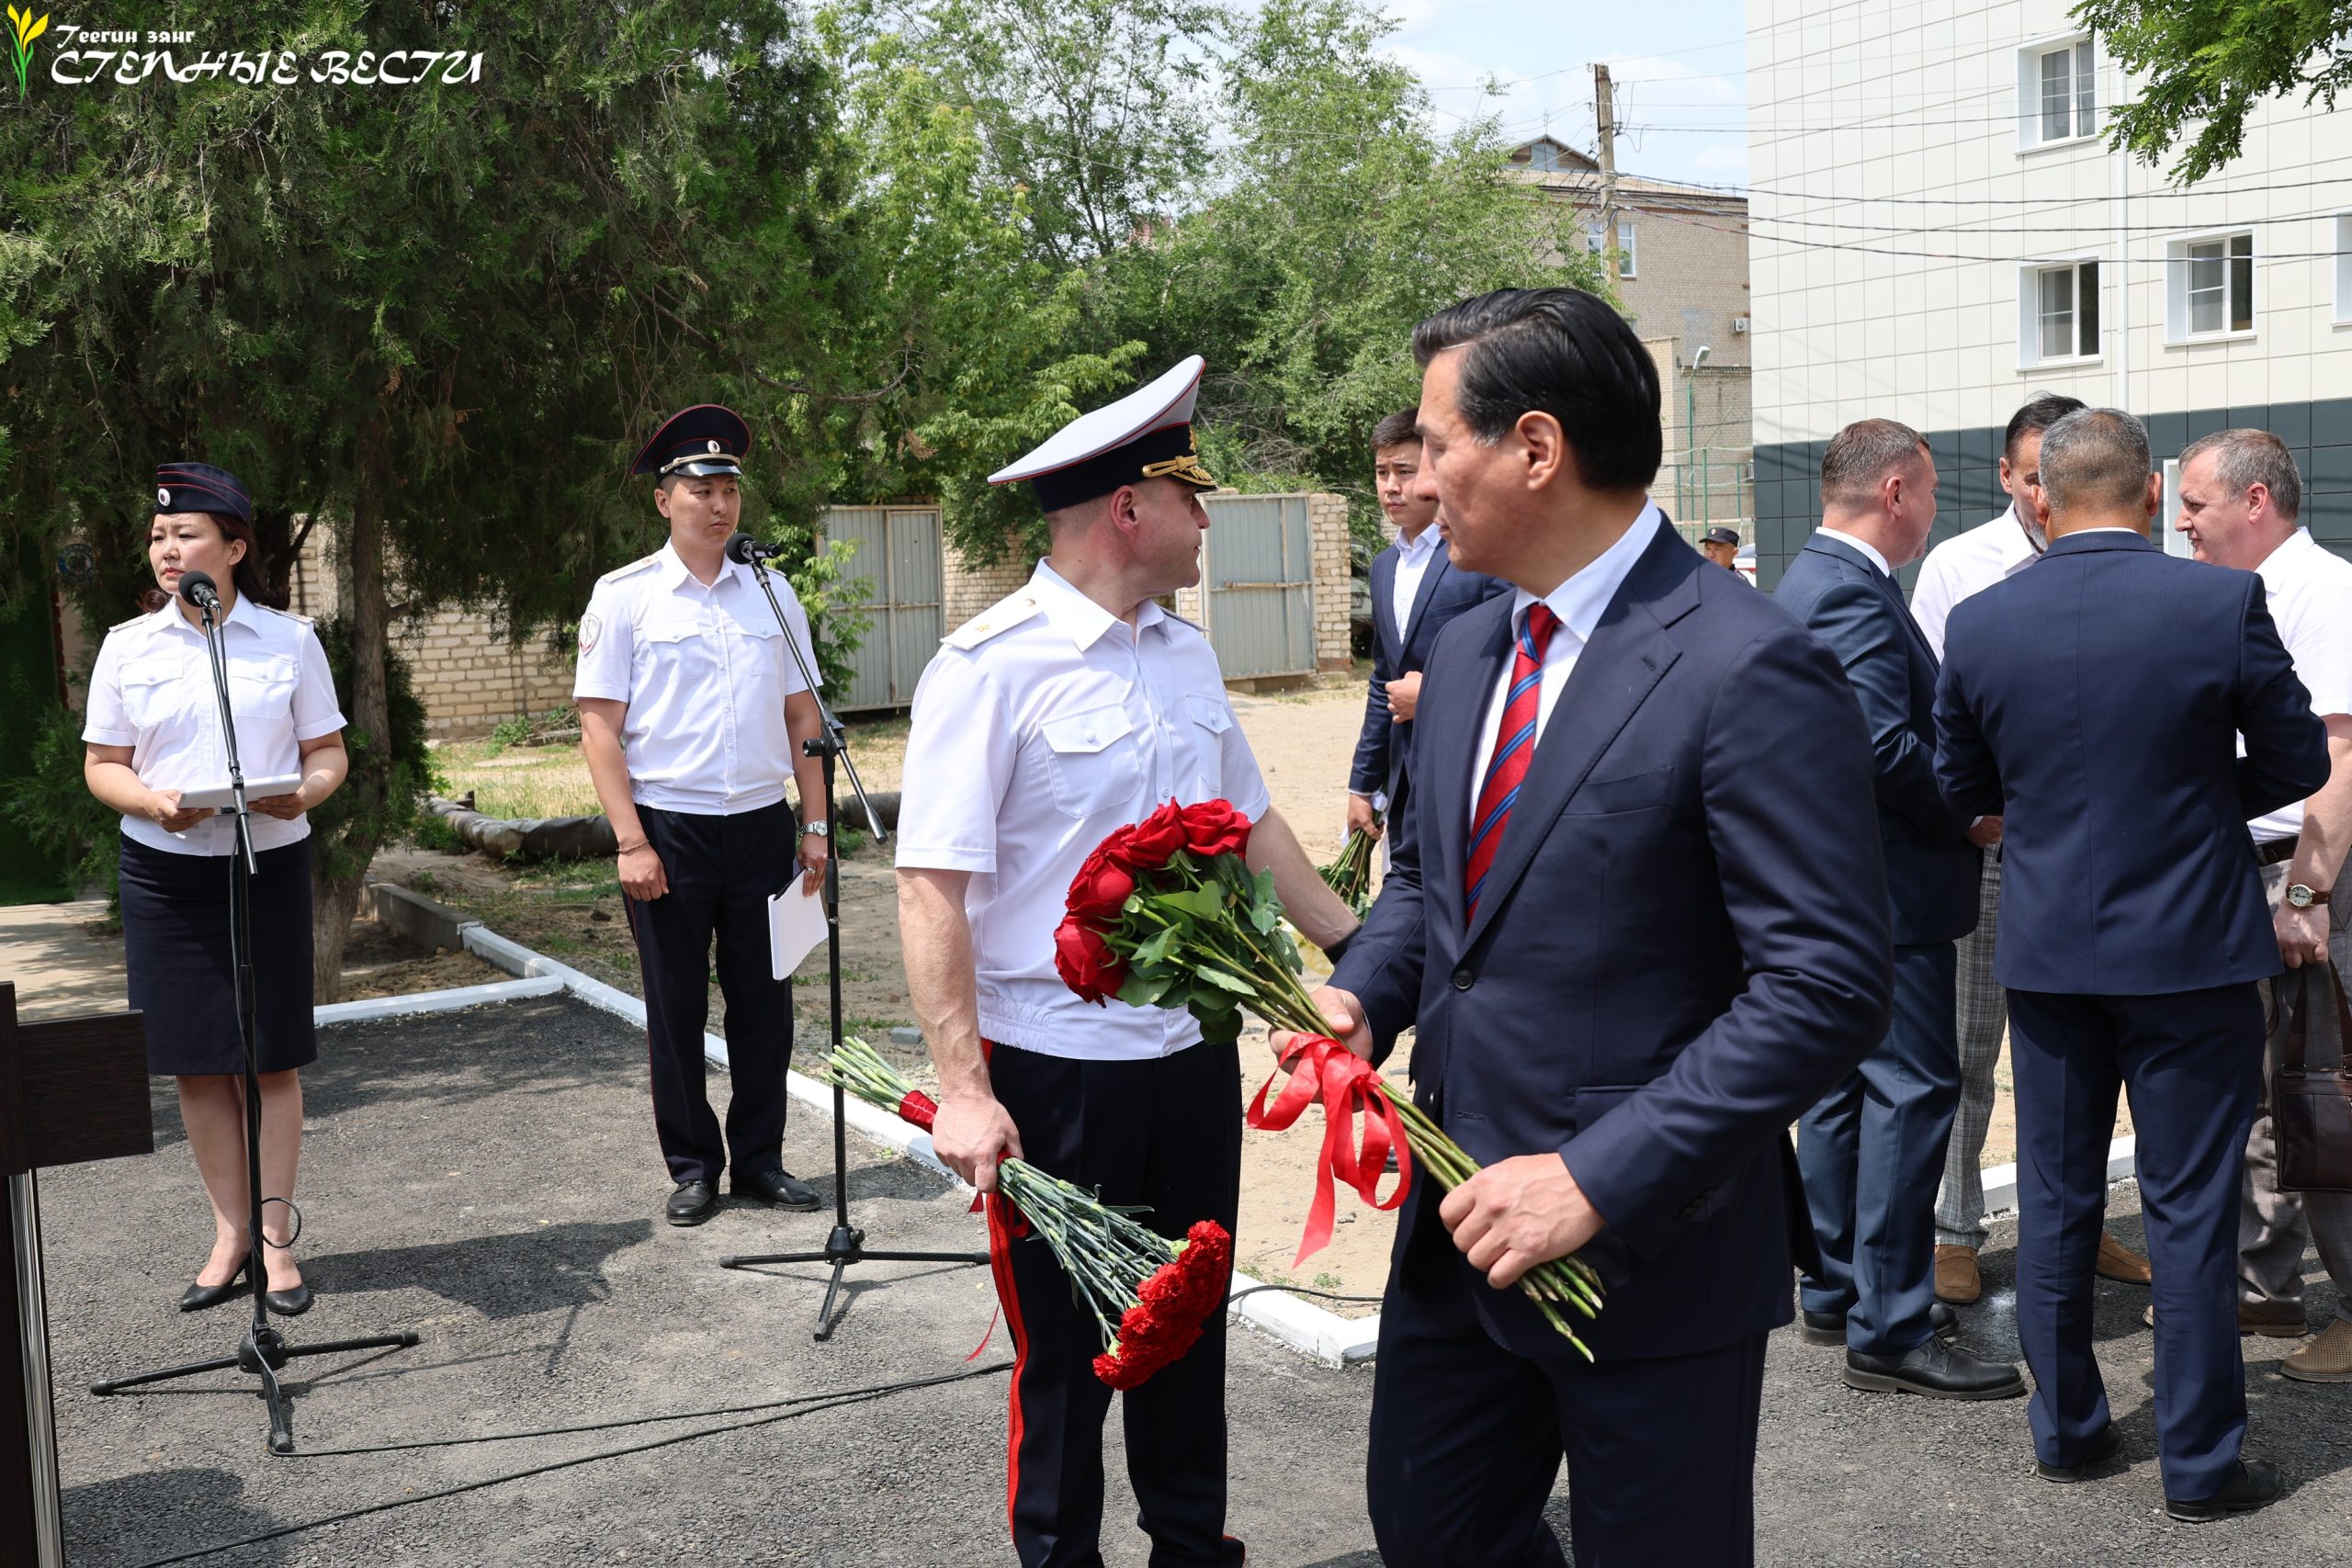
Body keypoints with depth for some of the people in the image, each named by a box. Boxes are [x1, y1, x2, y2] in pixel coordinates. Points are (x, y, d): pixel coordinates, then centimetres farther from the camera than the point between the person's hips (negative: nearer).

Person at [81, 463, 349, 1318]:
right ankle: (231, 1237, 17)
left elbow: (329, 751, 4)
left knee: (271, 1055, 1)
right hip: (164, 872, 1)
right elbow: (102, 765, 5)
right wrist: (154, 801, -16)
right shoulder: (128, 645, 4)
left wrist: (305, 792, -18)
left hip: (270, 865, -1)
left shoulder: (289, 639, 2)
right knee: (196, 1060, 5)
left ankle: (274, 1239, 11)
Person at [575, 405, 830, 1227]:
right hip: (668, 829, -3)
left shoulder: (771, 591, 9)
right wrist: (632, 842, -12)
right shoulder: (624, 596, -2)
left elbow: (801, 715, 11)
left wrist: (815, 826, 6)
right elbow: (599, 727, -5)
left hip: (762, 825, 3)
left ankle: (760, 1160, 22)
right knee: (676, 1007, 7)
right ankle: (692, 1167, 20)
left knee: (763, 999, 8)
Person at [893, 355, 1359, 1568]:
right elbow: (932, 884, -17)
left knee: (1189, 1327, 20)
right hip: (1057, 1069, -7)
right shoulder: (993, 666, -15)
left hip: (1192, 1050, 7)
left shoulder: (1185, 653, 8)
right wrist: (961, 1088, -21)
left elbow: (1249, 819, 18)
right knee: (1067, 1352, 8)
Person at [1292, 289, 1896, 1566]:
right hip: (1461, 1222, 8)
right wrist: (1363, 995, -1)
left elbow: (1827, 985, -22)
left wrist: (1599, 1182, -24)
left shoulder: (1747, 671, -19)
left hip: (1649, 1253, -7)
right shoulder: (1469, 650, 8)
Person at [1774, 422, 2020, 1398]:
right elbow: (1888, 746, -25)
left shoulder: (1810, 577, 15)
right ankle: (1889, 1328, -1)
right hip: (1886, 882, -11)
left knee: (1844, 1088, 15)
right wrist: (1973, 817, -12)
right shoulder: (1852, 591, -18)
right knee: (1912, 1090, -6)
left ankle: (1836, 1294, 25)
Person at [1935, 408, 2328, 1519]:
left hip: (2049, 950, 2)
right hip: (2191, 949, -2)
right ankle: (2200, 1461, 16)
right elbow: (2297, 763, -2)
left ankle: (2065, 1429, 25)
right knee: (2190, 1209, 7)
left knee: (2055, 1198, 14)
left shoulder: (1978, 624, -6)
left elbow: (1961, 788, 5)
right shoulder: (2223, 604, -13)